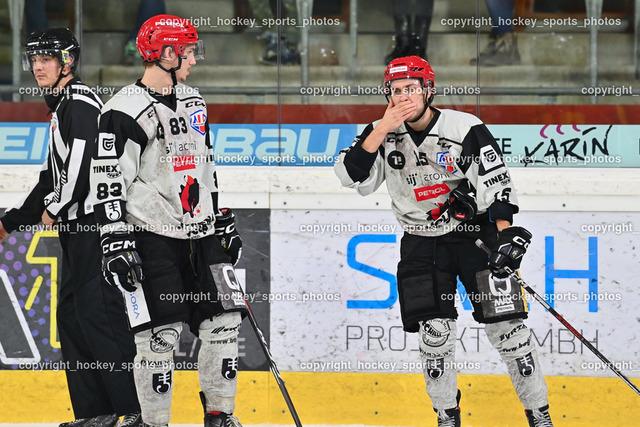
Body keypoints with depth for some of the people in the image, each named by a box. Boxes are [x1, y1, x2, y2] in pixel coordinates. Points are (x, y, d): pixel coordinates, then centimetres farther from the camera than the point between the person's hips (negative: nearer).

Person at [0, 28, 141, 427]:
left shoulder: (80, 101, -8)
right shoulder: (62, 108, 24)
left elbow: (84, 159, -23)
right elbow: (54, 179, 29)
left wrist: (56, 207, -16)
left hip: (96, 223, -11)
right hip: (79, 229, 11)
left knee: (97, 312, -14)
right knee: (71, 315, 10)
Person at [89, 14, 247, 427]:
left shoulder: (193, 101, 14)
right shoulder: (127, 111, -12)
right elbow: (109, 182, -15)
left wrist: (224, 220, 23)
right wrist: (115, 242, -19)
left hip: (200, 234, 7)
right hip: (153, 236, -7)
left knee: (224, 321, 2)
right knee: (161, 332, -8)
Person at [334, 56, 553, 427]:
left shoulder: (466, 129, -12)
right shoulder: (382, 134, -2)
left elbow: (497, 183, -11)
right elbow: (352, 177, -13)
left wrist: (506, 233, -21)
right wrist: (383, 130, -20)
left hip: (475, 234, -3)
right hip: (422, 241, 3)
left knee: (505, 323, -8)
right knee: (435, 330, -5)